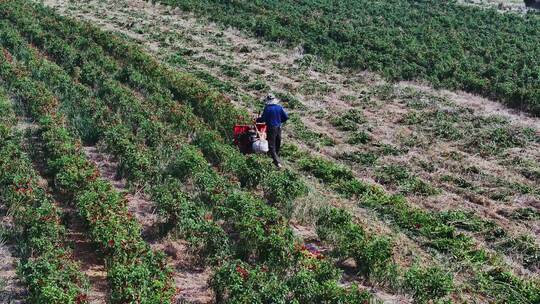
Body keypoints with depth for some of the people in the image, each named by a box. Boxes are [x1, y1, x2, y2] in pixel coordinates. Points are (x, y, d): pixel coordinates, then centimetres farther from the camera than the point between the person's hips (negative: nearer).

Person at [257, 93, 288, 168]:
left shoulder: (267, 108, -15)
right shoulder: (279, 107, -2)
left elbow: (263, 119, -12)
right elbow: (286, 117, 0)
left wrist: (257, 120, 8)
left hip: (271, 128, -5)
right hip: (279, 127, 5)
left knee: (271, 145, -1)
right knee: (277, 144, 20)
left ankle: (277, 162, -11)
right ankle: (276, 155, 37)